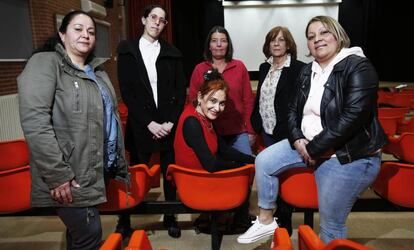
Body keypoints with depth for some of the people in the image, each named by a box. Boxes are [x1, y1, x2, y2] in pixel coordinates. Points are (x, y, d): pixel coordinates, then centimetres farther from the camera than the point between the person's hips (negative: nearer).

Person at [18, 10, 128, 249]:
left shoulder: (98, 71, 15)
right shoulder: (46, 62, -8)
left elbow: (111, 117, 19)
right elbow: (35, 120, -20)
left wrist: (120, 163, 15)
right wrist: (57, 175, -23)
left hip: (102, 169, 7)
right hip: (73, 176, -7)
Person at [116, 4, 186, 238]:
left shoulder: (172, 53, 8)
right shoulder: (127, 50, 4)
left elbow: (181, 90, 5)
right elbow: (127, 91, -3)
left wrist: (171, 121, -7)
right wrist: (148, 122, -10)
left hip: (169, 124, 2)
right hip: (141, 125, -1)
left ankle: (170, 216, 26)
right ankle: (125, 218, 25)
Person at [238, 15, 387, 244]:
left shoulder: (358, 67, -16)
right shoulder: (307, 71, 8)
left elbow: (352, 118, -24)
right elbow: (294, 110, 10)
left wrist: (314, 150, -19)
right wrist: (297, 140, -8)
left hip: (348, 156, -7)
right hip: (307, 144, 8)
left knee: (331, 225, 0)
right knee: (264, 161, 3)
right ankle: (266, 221, 18)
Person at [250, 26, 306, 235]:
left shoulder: (298, 69, -9)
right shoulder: (264, 68, 10)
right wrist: (255, 125, 11)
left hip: (286, 132, -6)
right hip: (267, 130, 6)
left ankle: (285, 219, 20)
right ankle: (274, 213, 35)